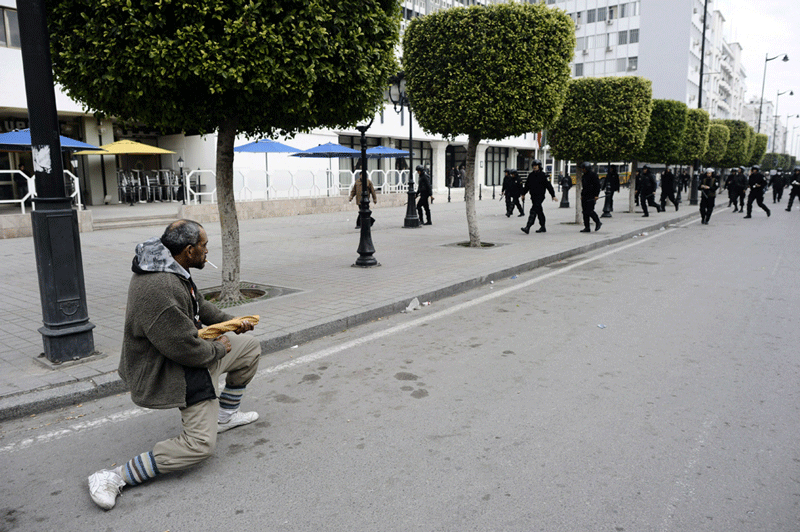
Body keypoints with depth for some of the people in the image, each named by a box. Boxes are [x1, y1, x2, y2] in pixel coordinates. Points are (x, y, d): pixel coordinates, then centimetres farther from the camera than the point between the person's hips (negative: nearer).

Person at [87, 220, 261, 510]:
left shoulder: (170, 269, 0)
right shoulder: (158, 289, -34)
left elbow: (199, 303, 19)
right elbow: (187, 350, -30)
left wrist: (230, 322, 12)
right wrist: (219, 348, -12)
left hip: (189, 350, 11)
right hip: (171, 372, -11)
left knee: (250, 346, 18)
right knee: (200, 444, -12)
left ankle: (225, 415, 32)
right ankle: (114, 477, -5)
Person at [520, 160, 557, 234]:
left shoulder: (542, 175, -8)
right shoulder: (531, 175, 10)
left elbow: (549, 186, -7)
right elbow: (527, 185, 21)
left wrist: (553, 196, -8)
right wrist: (523, 193, 19)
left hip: (539, 196, -7)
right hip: (533, 196, 7)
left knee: (533, 211, -16)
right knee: (539, 212, 15)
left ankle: (527, 228, -23)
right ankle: (543, 227, 24)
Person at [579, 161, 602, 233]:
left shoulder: (593, 175, -9)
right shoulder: (584, 176, 16)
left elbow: (597, 185, -12)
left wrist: (596, 195, -17)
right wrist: (582, 195, 19)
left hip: (591, 196, -8)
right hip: (585, 196, 8)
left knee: (589, 211, -12)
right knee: (585, 212, 4)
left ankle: (598, 222, 10)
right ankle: (587, 228, 6)